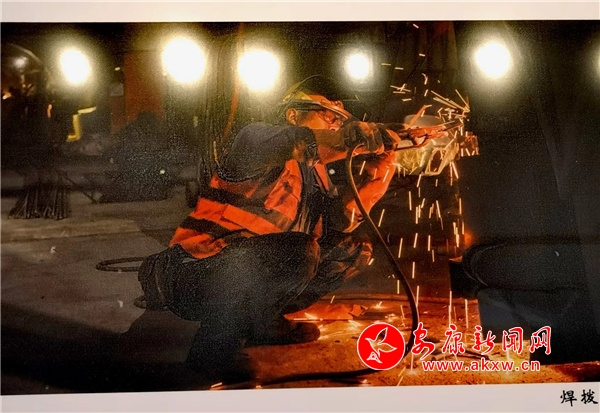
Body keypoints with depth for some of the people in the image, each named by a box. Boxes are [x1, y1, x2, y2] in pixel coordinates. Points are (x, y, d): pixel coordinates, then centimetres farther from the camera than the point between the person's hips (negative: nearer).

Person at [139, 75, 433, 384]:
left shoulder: (313, 173, 11)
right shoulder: (255, 138, -11)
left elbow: (339, 223, -4)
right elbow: (295, 144, -36)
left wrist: (381, 164, -8)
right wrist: (378, 136, -35)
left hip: (253, 273, 8)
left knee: (354, 250, 6)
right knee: (297, 252, -36)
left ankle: (264, 323, 10)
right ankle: (215, 347, -16)